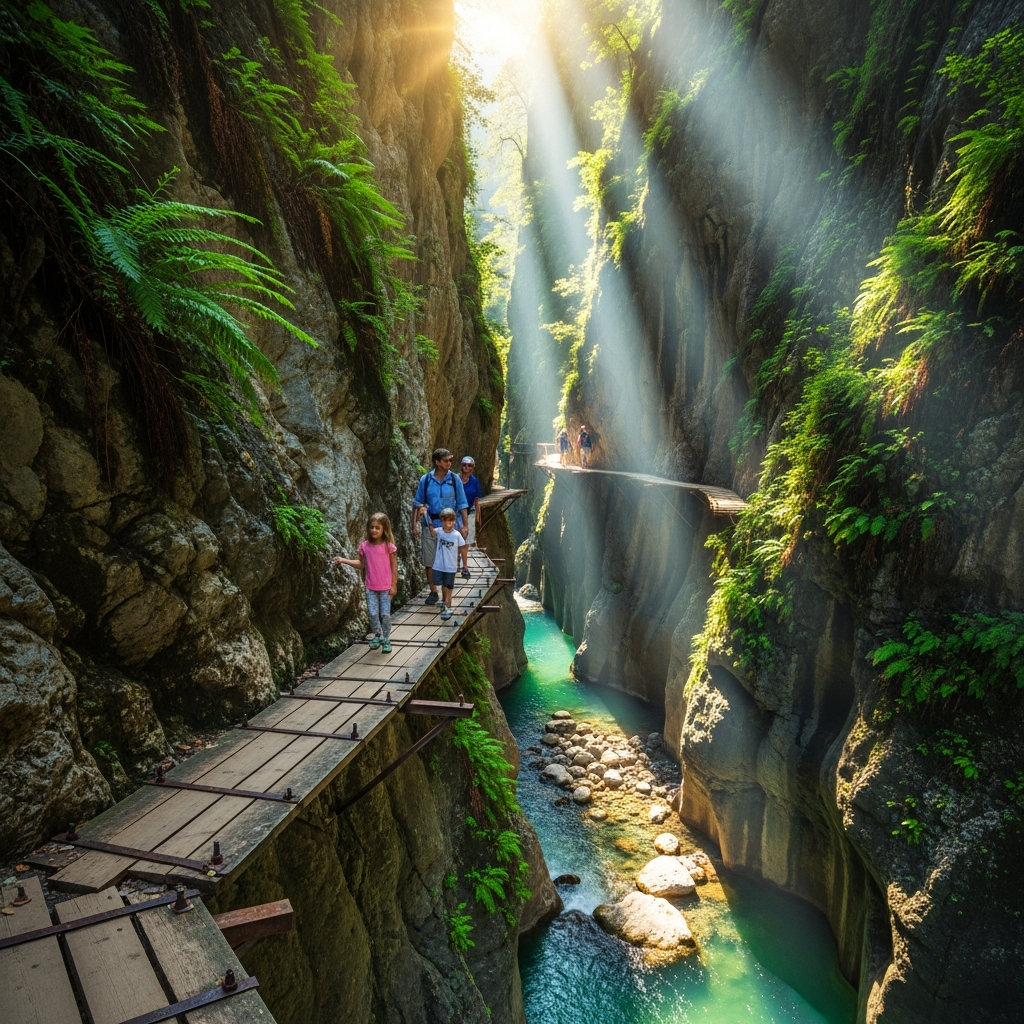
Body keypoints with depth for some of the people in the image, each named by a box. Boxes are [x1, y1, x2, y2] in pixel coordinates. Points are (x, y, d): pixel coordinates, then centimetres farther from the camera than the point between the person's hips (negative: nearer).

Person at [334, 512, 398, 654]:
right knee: (373, 614, 6)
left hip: (386, 587, -3)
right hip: (371, 587, 3)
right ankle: (377, 636, 28)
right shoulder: (365, 546, -3)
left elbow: (394, 567, -6)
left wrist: (394, 585, -6)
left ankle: (386, 639, 18)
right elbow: (361, 564, 9)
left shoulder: (389, 546, -11)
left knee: (385, 614, 1)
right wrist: (344, 560, 1)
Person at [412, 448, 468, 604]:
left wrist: (465, 525, -5)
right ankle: (433, 591, 21)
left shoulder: (454, 480, -2)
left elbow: (462, 504, 1)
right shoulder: (425, 480, -1)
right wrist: (414, 525, -1)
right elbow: (417, 504, 4)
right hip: (430, 525, 1)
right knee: (429, 561, 6)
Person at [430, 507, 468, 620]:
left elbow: (463, 550, -6)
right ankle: (444, 600, 42)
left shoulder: (457, 535, -15)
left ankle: (447, 607, 14)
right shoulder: (438, 532, -10)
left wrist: (465, 565, 1)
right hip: (439, 565, 3)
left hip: (450, 566, -2)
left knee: (448, 586, 9)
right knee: (443, 584, 20)